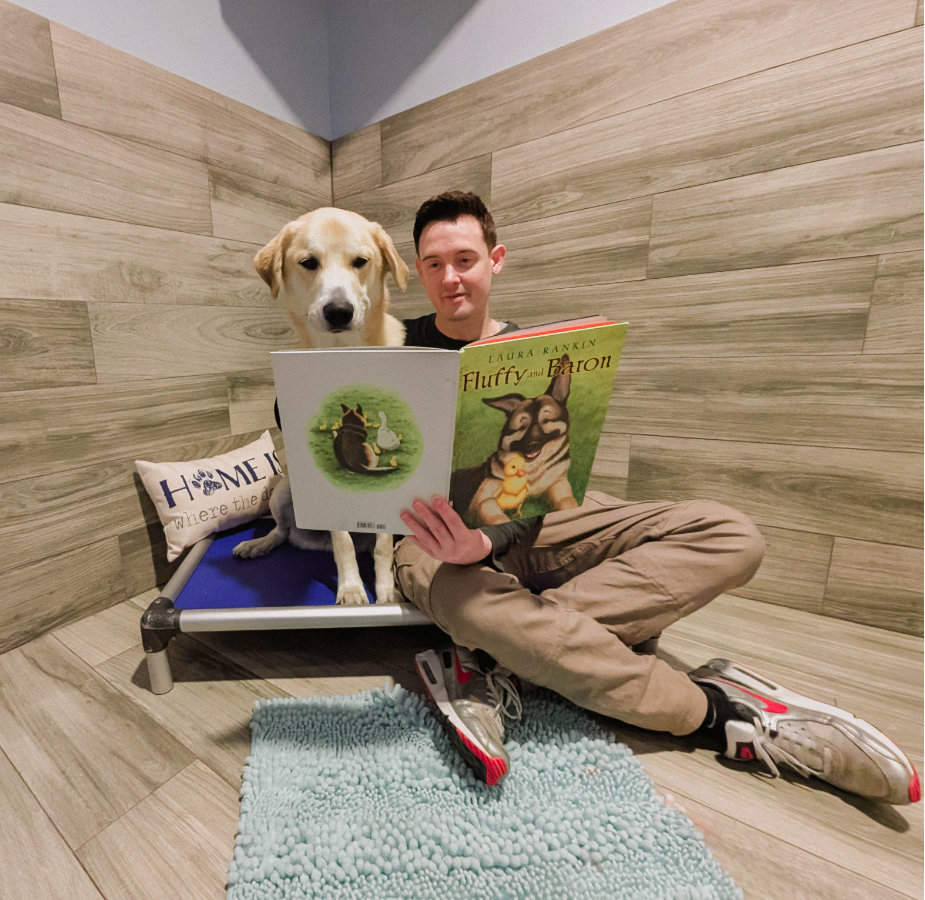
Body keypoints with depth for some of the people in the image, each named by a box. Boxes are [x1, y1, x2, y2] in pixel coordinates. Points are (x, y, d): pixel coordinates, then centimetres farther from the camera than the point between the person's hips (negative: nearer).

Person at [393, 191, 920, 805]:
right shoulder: (399, 347, 6)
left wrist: (485, 540, -28)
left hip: (527, 523, 2)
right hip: (431, 531, -1)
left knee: (729, 535, -17)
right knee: (463, 594, -41)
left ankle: (493, 658, -28)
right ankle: (716, 712, -19)